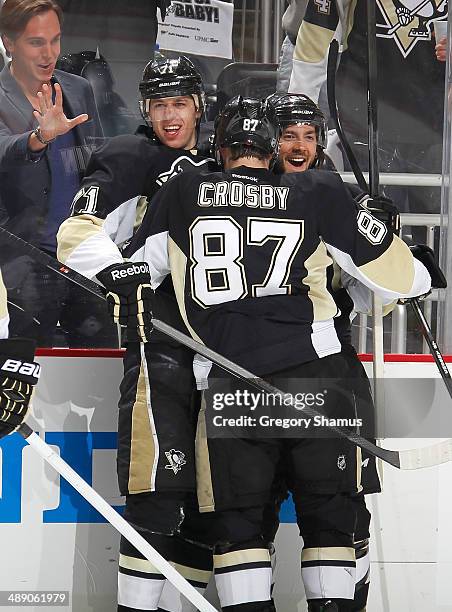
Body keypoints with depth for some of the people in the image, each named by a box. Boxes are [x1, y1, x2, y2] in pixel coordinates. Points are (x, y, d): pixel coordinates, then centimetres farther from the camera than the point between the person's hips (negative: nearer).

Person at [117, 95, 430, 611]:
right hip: (312, 375, 0)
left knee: (236, 518, 8)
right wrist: (421, 274, 32)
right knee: (328, 511, 11)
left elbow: (128, 278, 19)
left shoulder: (180, 195, 11)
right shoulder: (319, 194, 8)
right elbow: (398, 275, 11)